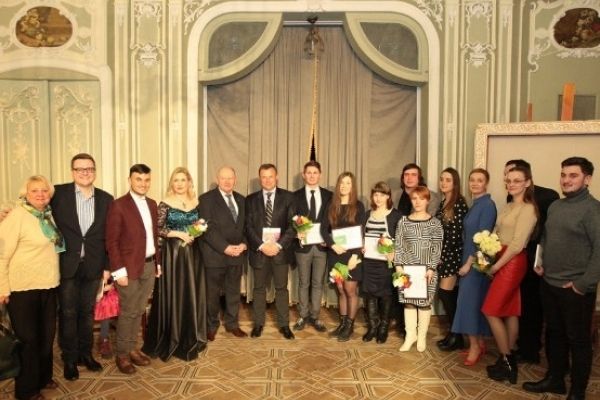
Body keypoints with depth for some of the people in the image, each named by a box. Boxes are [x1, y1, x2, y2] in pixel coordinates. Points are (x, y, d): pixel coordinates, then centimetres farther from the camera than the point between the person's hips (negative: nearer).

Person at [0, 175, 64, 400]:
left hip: (48, 285, 6)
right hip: (23, 288, -6)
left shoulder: (48, 215, 7)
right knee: (28, 339, 7)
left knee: (46, 335, 16)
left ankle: (43, 377, 36)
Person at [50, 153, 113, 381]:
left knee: (87, 311, 15)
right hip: (66, 264, -2)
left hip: (93, 266, 2)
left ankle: (85, 353, 32)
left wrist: (107, 265, 3)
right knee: (68, 313, 9)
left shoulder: (106, 199, 2)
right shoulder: (59, 193, -4)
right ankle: (69, 358, 26)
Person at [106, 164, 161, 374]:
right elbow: (111, 241, -13)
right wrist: (119, 270, -16)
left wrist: (158, 262, 11)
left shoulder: (152, 204, 9)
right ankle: (122, 354, 21)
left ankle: (132, 348, 30)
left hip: (149, 265, 6)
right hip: (129, 267, -6)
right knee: (128, 312, 5)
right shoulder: (118, 205, -11)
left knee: (139, 311, 15)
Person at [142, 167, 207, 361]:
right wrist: (179, 234, -16)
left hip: (192, 253, 4)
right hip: (172, 253, -4)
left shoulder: (196, 203, 7)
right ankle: (171, 340, 15)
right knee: (173, 295, 0)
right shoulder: (165, 204, -6)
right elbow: (157, 229, -9)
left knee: (192, 294, 8)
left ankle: (190, 339, 23)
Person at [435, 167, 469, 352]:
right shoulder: (443, 203, 12)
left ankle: (456, 336, 8)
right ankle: (453, 333, 19)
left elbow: (456, 233, -16)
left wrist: (443, 255, -13)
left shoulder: (459, 203, -12)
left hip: (452, 254, -7)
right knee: (451, 295, 11)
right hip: (442, 255, 7)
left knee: (445, 293, -6)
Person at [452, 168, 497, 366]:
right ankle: (479, 343, 24)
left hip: (477, 260, -8)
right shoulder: (475, 204, 11)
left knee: (470, 300, -3)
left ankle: (474, 346, 9)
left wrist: (469, 263, -17)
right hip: (468, 258, 8)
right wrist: (466, 261, 9)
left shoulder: (487, 204, -15)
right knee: (474, 300, 13)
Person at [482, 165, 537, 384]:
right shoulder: (508, 207, 13)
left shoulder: (528, 208, -13)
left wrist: (495, 266, -13)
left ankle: (505, 362, 11)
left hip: (512, 263, -8)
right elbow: (496, 235, 11)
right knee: (510, 311, 13)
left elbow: (517, 244, -19)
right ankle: (509, 360, 23)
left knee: (491, 311, -3)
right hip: (502, 261, 8)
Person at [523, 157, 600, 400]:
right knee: (554, 334, 18)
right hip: (549, 283, 7)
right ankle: (555, 379, 34)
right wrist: (539, 262, 9)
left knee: (578, 340, 8)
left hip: (575, 289, -7)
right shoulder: (555, 206, 9)